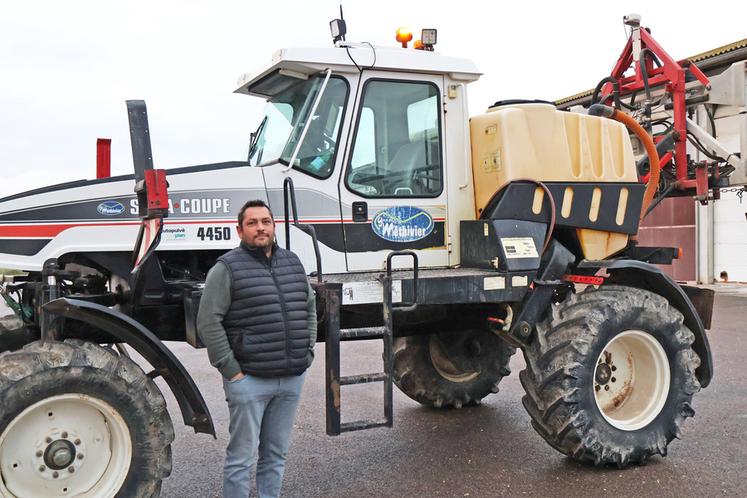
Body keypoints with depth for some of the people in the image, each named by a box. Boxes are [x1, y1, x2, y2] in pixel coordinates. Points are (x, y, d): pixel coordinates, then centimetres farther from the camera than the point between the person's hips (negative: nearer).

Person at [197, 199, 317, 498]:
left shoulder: (292, 263, 12)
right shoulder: (227, 268, -7)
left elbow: (309, 308, 19)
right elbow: (208, 322, -12)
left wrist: (307, 353, 11)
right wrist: (230, 370, -12)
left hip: (292, 379, 6)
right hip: (249, 380, -5)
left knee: (276, 454, 15)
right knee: (242, 458, 3)